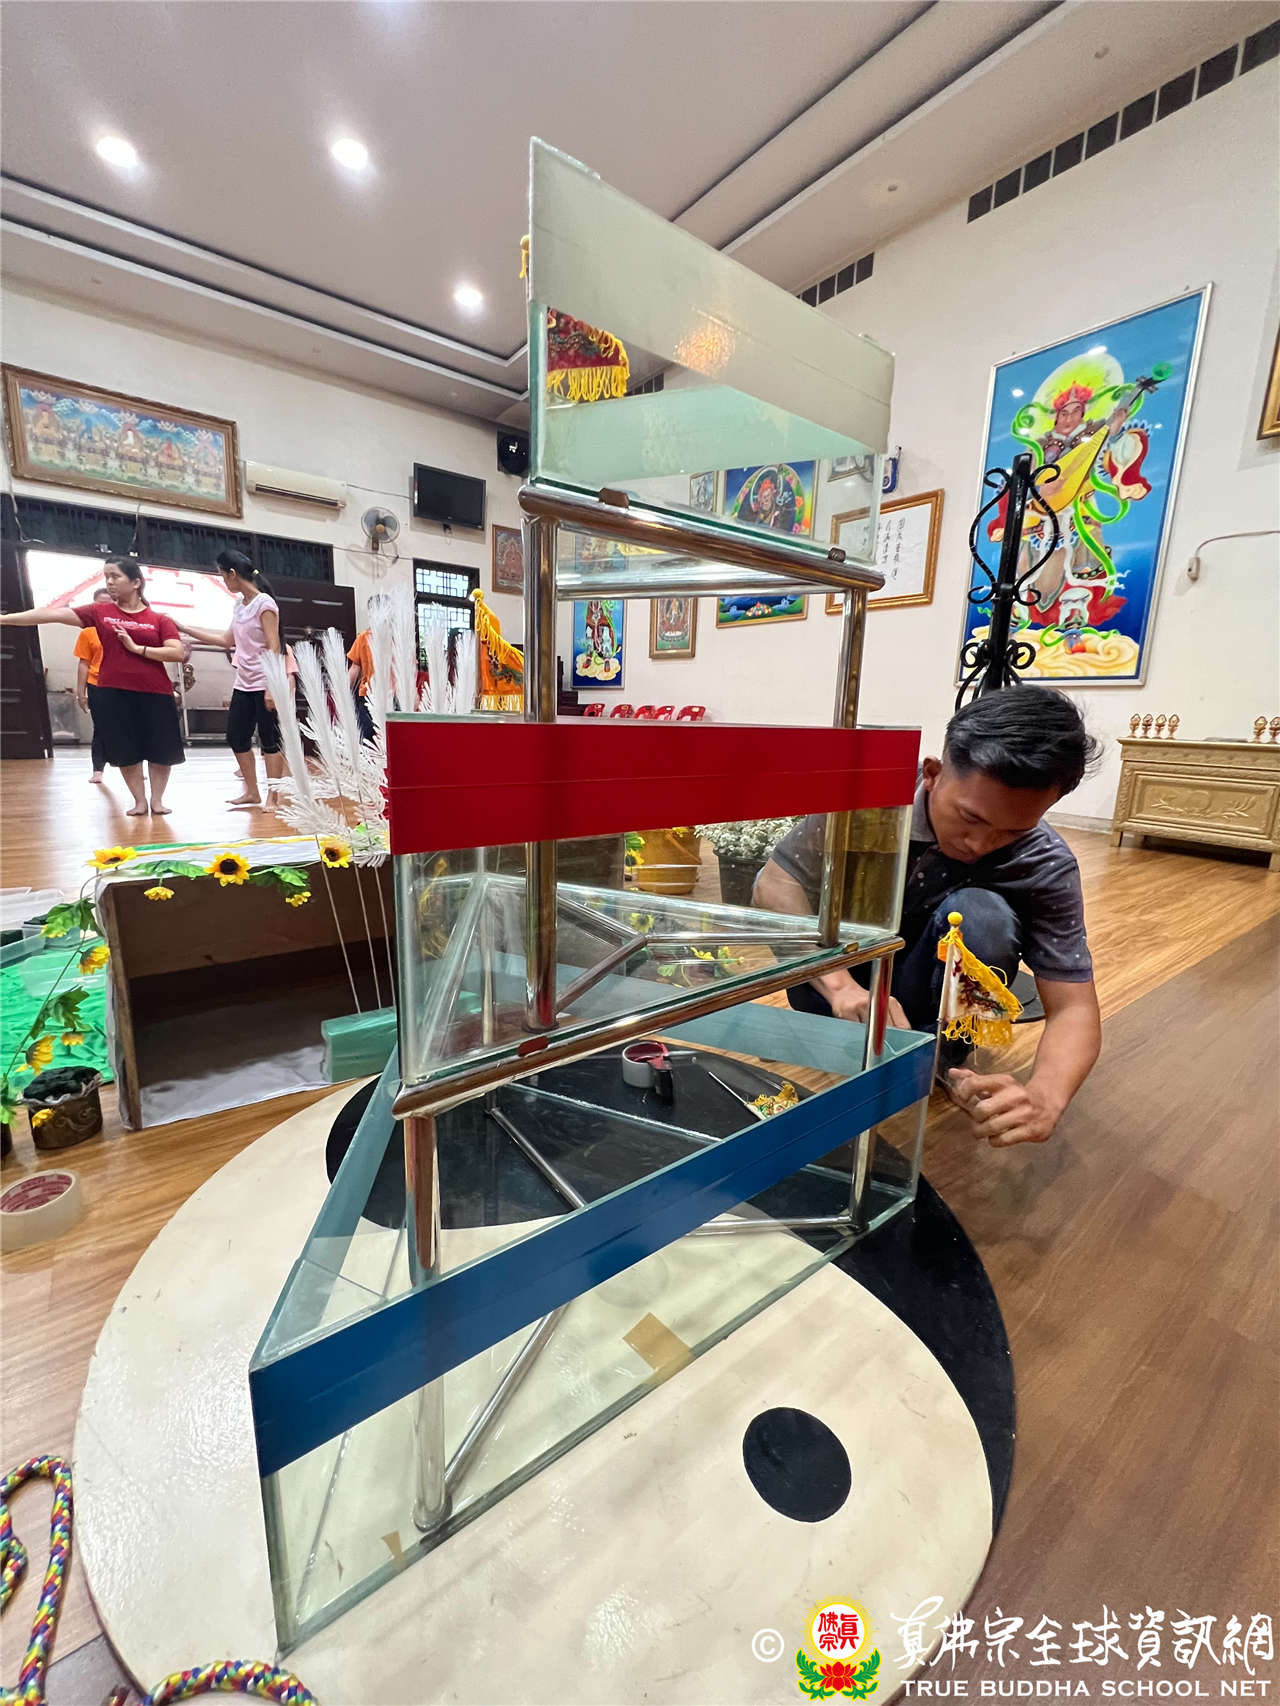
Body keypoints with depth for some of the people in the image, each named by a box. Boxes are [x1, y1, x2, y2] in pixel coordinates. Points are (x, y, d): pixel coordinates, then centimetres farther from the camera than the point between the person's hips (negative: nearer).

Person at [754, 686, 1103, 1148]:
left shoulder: (1046, 865, -23)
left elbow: (1074, 1008, -23)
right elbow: (775, 885, -26)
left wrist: (1045, 1097, -45)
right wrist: (839, 985, -41)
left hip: (935, 989, 0)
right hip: (845, 971, 1)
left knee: (982, 916, -31)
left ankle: (941, 1054, -6)